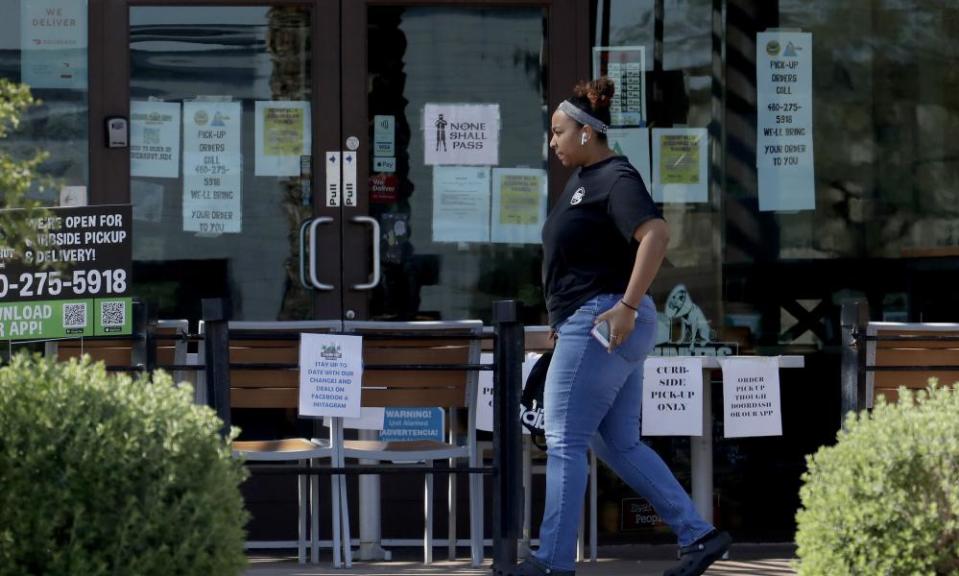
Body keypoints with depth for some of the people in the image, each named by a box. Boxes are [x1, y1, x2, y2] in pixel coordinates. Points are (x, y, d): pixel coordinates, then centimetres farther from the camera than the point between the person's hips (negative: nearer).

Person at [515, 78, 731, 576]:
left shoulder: (615, 178, -13)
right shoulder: (582, 180, 18)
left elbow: (656, 234, -27)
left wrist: (628, 306, -31)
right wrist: (562, 320, 25)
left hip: (601, 324, -11)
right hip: (588, 324, 11)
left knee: (565, 441, -6)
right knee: (619, 444, 12)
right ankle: (698, 535, 11)